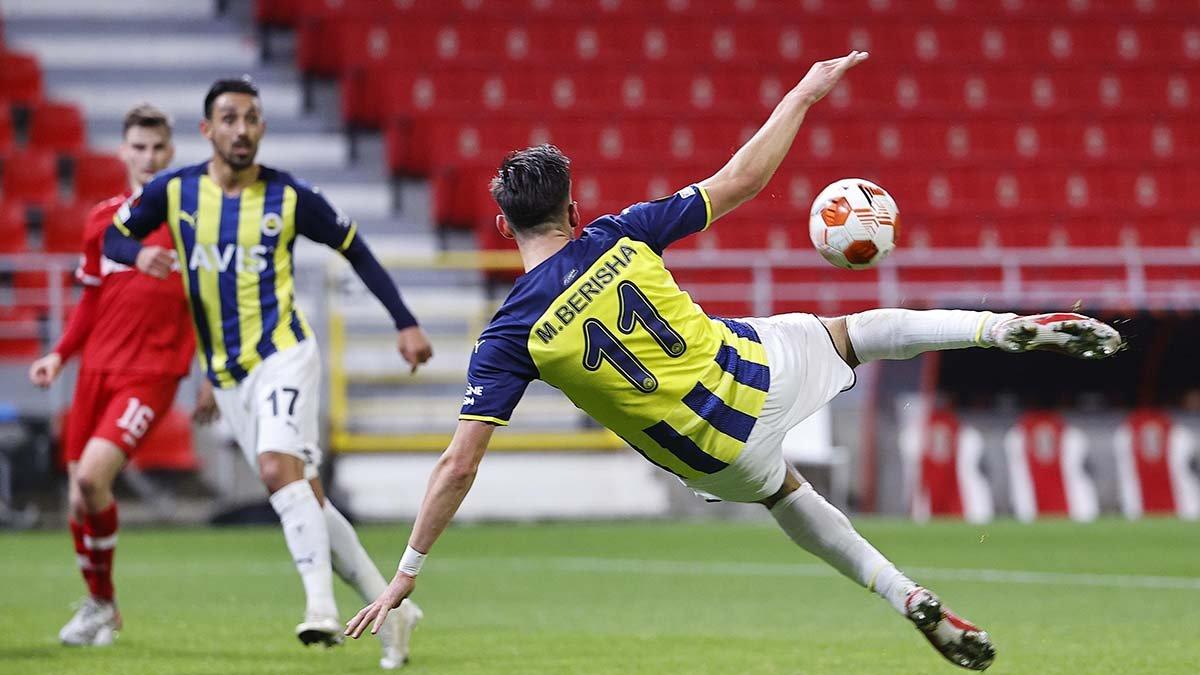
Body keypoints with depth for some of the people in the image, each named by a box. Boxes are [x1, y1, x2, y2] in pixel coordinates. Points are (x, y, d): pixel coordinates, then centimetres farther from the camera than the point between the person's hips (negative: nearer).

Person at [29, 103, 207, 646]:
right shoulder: (102, 219, 10)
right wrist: (59, 355, 8)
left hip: (152, 372, -5)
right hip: (97, 368, 5)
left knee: (93, 476, -22)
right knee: (79, 497, 4)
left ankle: (103, 606, -4)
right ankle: (99, 604, 26)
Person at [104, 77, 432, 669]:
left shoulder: (289, 198, -5)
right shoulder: (173, 192, 0)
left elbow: (356, 252, 6)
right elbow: (114, 237, 10)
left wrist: (405, 323, 3)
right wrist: (141, 256, -14)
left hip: (283, 356, -4)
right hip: (227, 376, 4)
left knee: (278, 468, -27)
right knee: (306, 500, 5)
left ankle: (321, 606, -31)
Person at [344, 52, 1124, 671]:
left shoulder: (510, 338, -16)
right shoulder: (619, 238, -13)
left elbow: (459, 466, -18)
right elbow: (740, 181, -6)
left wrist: (406, 574, -12)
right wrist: (804, 94, 7)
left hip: (710, 453, 0)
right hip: (755, 371, 0)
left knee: (789, 494, 33)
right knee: (854, 330, 27)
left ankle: (912, 600, 26)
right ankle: (1012, 328, 9)